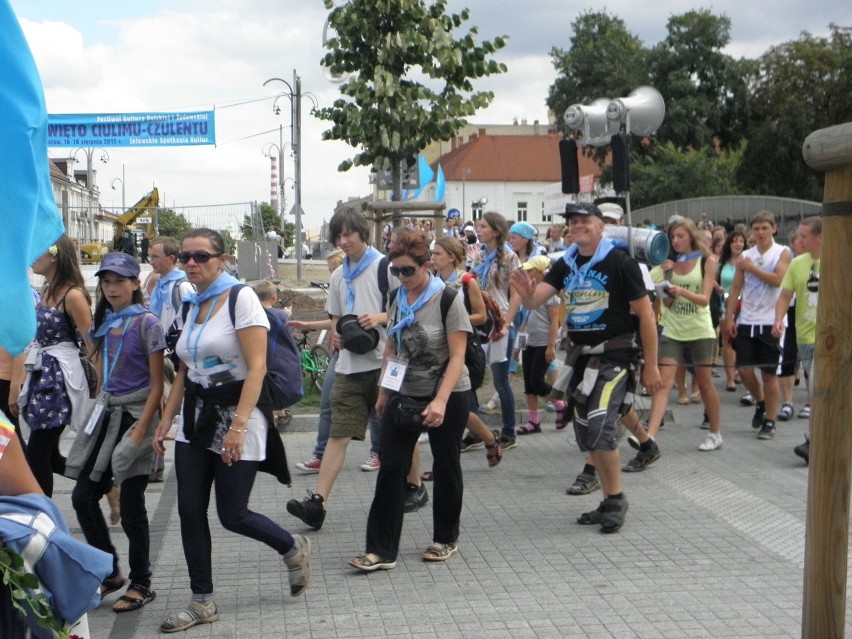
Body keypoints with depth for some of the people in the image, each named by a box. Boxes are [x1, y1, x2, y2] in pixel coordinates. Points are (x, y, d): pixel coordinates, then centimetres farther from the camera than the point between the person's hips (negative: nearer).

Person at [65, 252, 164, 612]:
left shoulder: (146, 323, -9)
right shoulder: (103, 323, 10)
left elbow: (157, 383, -12)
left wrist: (140, 431, -17)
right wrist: (100, 414, 10)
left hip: (135, 415, -7)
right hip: (106, 413, 7)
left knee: (131, 507, -1)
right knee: (83, 496, 6)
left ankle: (141, 584, 15)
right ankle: (110, 572, 23)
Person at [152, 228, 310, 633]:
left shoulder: (240, 298, -12)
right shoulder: (193, 305, 11)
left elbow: (257, 367, -18)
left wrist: (238, 425, -25)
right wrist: (166, 419, 11)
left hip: (237, 412, -7)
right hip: (197, 416, 7)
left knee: (232, 516, -2)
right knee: (190, 511, 4)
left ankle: (293, 549, 26)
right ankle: (202, 603, 16)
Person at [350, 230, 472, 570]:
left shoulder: (447, 299, -12)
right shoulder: (397, 299, 5)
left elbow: (457, 356, -16)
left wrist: (440, 401, -25)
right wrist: (383, 392, 12)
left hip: (448, 396, -5)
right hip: (404, 395, 5)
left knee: (446, 467, 10)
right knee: (391, 468, -2)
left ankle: (446, 538, 28)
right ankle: (382, 550, 2)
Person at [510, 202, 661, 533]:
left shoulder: (619, 262, -11)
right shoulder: (566, 264, 7)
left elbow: (645, 314, -9)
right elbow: (534, 300, -2)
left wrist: (651, 366, -10)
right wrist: (525, 292, -27)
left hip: (613, 357, -7)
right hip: (580, 357, 7)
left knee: (600, 427, -19)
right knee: (585, 433, 11)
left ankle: (617, 498, -1)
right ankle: (609, 501, 24)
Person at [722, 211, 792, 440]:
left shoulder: (782, 253, -1)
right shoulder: (745, 256, 10)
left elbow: (777, 279, -17)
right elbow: (736, 288, 9)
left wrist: (751, 267, -11)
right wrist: (729, 318, 2)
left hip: (771, 322, -4)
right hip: (746, 321, 4)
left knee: (769, 373, 1)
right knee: (744, 369, 0)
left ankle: (769, 422, 10)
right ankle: (760, 403, 28)